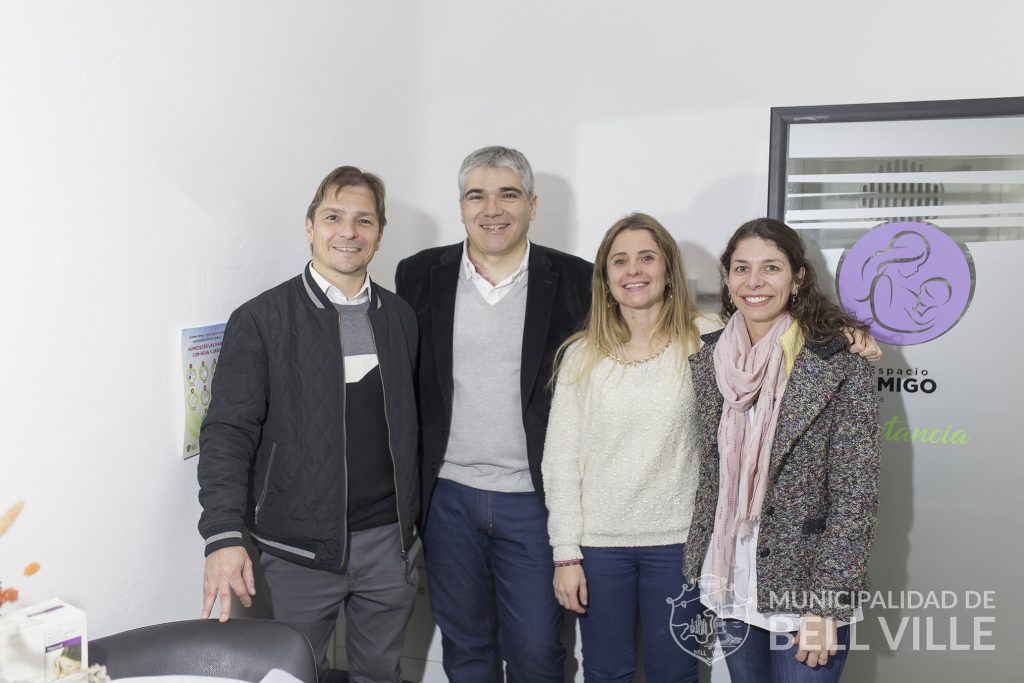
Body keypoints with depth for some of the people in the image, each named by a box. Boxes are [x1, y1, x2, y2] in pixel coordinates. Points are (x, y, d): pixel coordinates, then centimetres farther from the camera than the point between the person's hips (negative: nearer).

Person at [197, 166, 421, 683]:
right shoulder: (261, 320, -7)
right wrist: (224, 536, -22)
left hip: (389, 541, 4)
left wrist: (414, 520, 10)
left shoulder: (400, 317, 6)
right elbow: (228, 432, -11)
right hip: (300, 549, -3)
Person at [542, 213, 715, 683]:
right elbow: (561, 459, -1)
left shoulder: (706, 341, -4)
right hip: (598, 543, 1)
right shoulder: (581, 354, -1)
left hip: (679, 540, -1)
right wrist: (565, 554, -2)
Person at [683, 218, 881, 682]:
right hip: (730, 586, 4)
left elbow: (855, 496, -13)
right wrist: (707, 577, 8)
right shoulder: (707, 359, 0)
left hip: (803, 587, -4)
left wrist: (826, 604, -15)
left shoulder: (841, 365, -13)